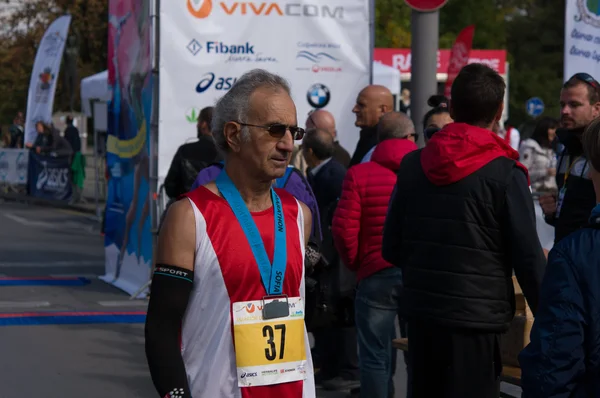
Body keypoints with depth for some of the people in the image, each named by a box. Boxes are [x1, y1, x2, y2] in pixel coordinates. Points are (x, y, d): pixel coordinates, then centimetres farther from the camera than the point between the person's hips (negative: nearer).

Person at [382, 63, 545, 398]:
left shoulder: (412, 165, 4)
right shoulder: (505, 174, -11)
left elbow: (391, 248, 8)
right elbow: (528, 257, -10)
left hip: (420, 312, 5)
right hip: (477, 318, -5)